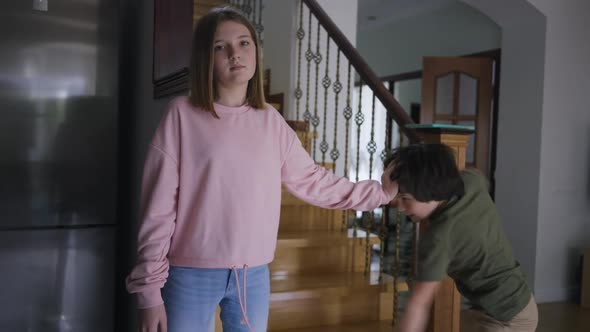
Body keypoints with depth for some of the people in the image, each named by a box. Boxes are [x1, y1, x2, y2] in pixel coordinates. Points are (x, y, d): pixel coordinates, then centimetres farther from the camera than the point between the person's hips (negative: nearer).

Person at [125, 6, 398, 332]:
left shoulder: (271, 121, 4)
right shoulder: (182, 114, -8)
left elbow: (313, 181, 12)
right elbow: (158, 209, -8)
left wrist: (380, 192, 11)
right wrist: (150, 288, -8)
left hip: (254, 276, 4)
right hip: (191, 274, -3)